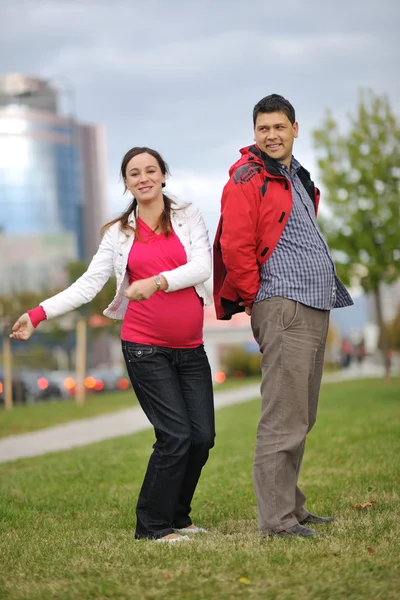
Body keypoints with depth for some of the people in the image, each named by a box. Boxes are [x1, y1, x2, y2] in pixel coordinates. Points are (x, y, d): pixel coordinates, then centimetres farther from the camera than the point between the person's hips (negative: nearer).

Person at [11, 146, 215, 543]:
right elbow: (88, 285, 0)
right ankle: (152, 525, 2)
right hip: (145, 347, -3)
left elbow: (202, 266, -8)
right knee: (175, 436, -12)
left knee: (203, 437, 0)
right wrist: (38, 314, -11)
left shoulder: (188, 217, 7)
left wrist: (158, 281, -25)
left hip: (190, 349, 3)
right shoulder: (118, 234, 7)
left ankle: (176, 517, 20)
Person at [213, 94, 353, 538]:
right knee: (284, 418, -10)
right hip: (283, 309, -9)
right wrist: (257, 298, -7)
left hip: (315, 309, 9)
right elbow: (235, 249, -15)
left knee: (301, 418, 13)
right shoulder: (247, 181, -7)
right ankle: (276, 519, -7)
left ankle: (291, 507, 22)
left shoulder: (297, 178, 21)